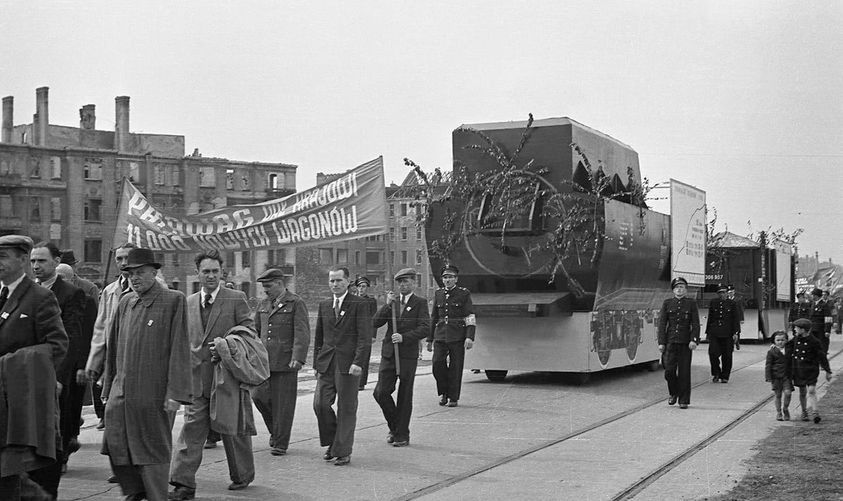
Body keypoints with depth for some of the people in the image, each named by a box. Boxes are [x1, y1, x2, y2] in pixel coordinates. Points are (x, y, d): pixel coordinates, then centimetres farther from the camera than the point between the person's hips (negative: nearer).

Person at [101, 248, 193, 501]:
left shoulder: (174, 301, -5)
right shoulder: (125, 302, 11)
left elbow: (179, 349, -10)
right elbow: (113, 348, 16)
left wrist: (175, 393, -14)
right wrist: (109, 388, 15)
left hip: (155, 392, -5)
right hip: (122, 392, 5)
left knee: (154, 451, 4)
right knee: (116, 446, 5)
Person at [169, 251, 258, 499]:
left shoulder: (236, 299, -2)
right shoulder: (189, 302, 12)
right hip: (197, 377, 3)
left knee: (233, 428, 9)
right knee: (192, 428, -5)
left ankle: (242, 475, 27)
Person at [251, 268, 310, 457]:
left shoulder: (296, 304, -3)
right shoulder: (263, 305, 15)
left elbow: (302, 334, -11)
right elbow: (254, 330, 21)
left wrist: (298, 358, -21)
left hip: (285, 361, -5)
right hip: (264, 360, 5)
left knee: (283, 403, 0)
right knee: (259, 396, -3)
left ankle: (280, 444, 10)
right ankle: (276, 430, 22)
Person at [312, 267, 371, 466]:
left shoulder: (359, 305, -3)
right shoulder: (324, 306, 13)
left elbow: (364, 337, -7)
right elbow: (318, 337, 17)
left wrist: (358, 362, -16)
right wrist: (316, 363, 12)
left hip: (348, 364, -4)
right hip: (326, 364, 5)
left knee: (346, 409, 1)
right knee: (320, 404, -2)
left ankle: (343, 452, 9)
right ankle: (332, 442, 19)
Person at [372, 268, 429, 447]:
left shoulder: (420, 303, 0)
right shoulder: (392, 302, 12)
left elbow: (425, 328, -10)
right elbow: (376, 323, 1)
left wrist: (404, 337, -20)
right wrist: (388, 305, -9)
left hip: (408, 355, -3)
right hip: (388, 353, 3)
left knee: (404, 397, 2)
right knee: (381, 392, -3)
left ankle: (402, 435, 13)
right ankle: (394, 427, 18)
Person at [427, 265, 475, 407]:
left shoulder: (464, 294, 1)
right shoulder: (439, 294, 13)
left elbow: (470, 318, -4)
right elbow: (433, 318, 19)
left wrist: (470, 337, -15)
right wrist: (429, 339, 17)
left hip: (457, 337, -3)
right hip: (440, 335, 3)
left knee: (455, 368, 0)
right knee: (437, 364, -10)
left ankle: (453, 398, 12)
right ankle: (444, 392, 11)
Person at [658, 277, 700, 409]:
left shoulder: (691, 303, 5)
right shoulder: (667, 303, 8)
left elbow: (695, 324, 1)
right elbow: (662, 323, 5)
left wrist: (694, 340, -13)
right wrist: (661, 342, -2)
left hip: (685, 342, -1)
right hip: (670, 341, 1)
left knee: (684, 371, 0)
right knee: (669, 370, -5)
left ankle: (684, 400, 7)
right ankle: (673, 393, 20)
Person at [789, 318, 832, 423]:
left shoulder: (814, 342, -11)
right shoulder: (795, 340, 3)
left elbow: (822, 357, -5)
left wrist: (828, 371, -2)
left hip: (811, 371, -4)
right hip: (798, 371, 4)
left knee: (811, 391, -16)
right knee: (802, 392, 11)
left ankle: (815, 413, -17)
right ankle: (804, 413, 23)